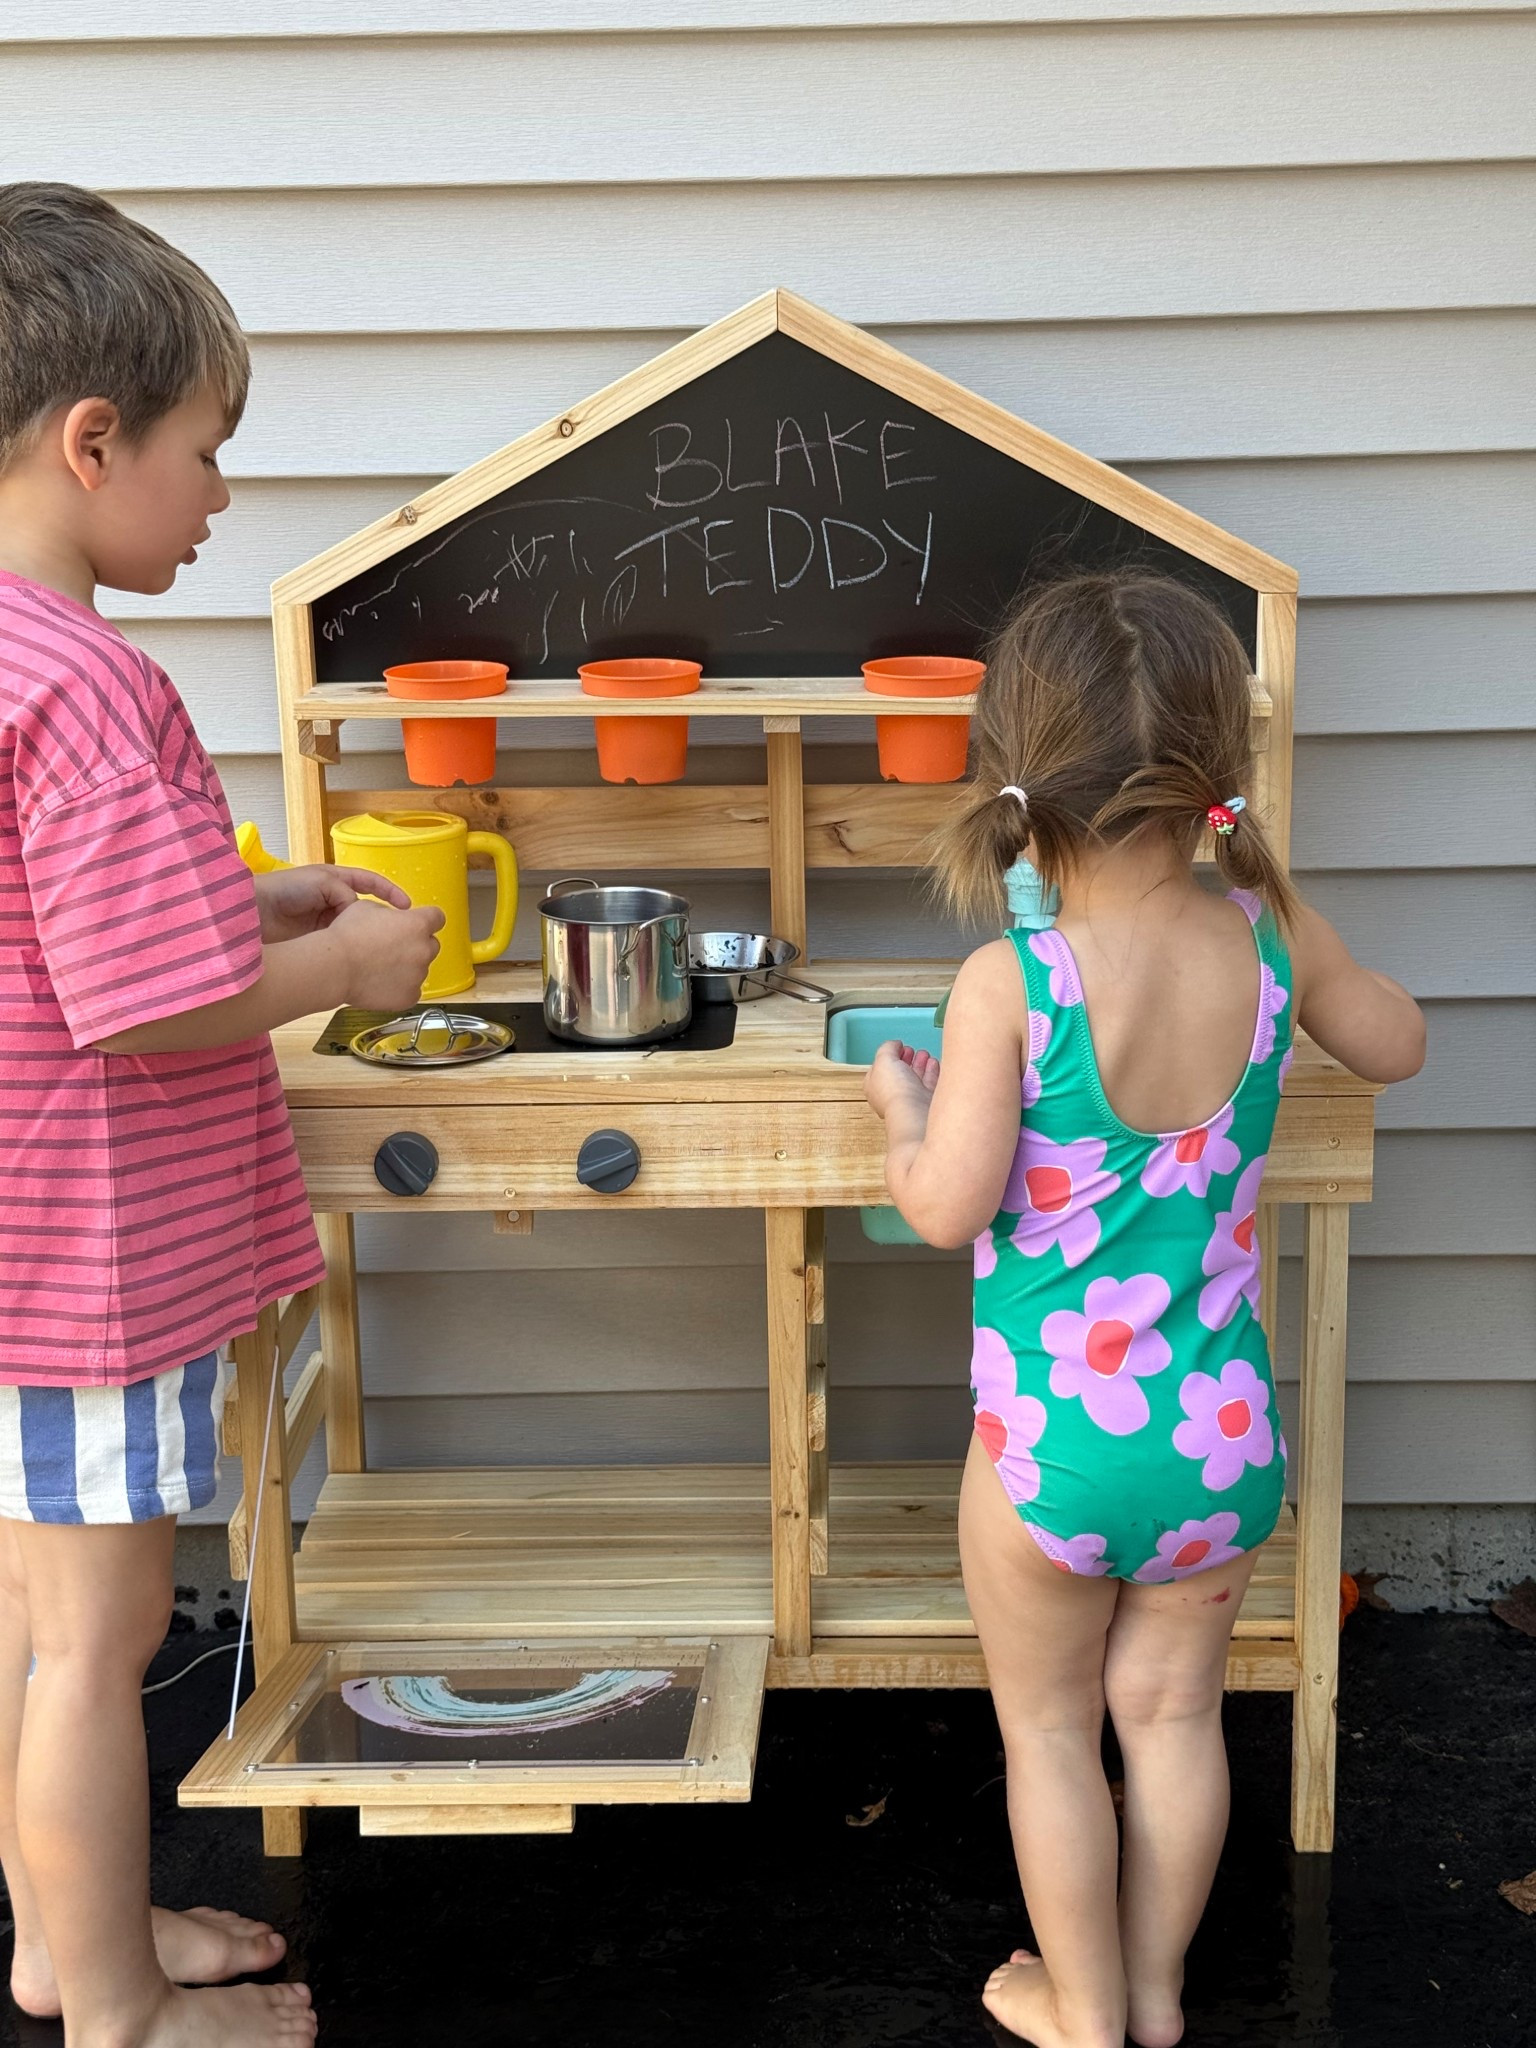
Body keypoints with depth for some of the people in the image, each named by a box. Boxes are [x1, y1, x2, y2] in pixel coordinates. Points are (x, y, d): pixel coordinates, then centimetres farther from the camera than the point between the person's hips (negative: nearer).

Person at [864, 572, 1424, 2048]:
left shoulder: (1008, 982, -21)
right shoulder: (1270, 937, -9)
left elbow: (947, 1209, -21)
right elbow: (1394, 1047, 11)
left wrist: (903, 1103, -1)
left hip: (1058, 1437, -4)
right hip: (1224, 1428, 4)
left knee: (1048, 1727, 19)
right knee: (1173, 1710, 22)